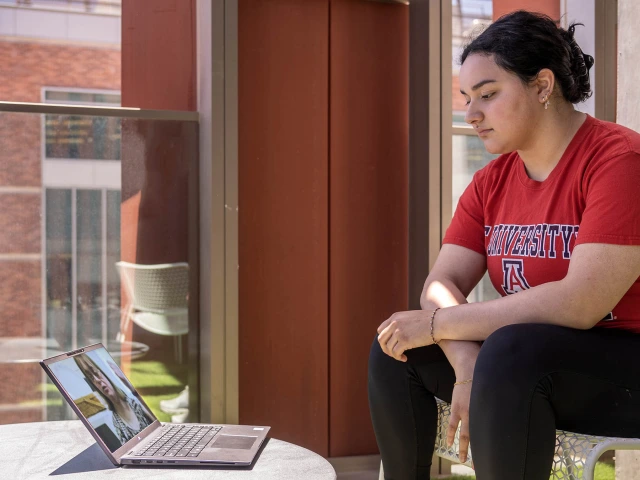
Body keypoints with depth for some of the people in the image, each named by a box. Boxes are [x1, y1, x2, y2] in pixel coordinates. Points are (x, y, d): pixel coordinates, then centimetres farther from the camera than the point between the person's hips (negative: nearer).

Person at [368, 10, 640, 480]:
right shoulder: (491, 182, 5)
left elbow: (581, 303, -27)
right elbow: (443, 283, -2)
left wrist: (437, 324, -22)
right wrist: (467, 366, -23)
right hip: (529, 354, 7)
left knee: (507, 353, -33)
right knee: (395, 347, -3)